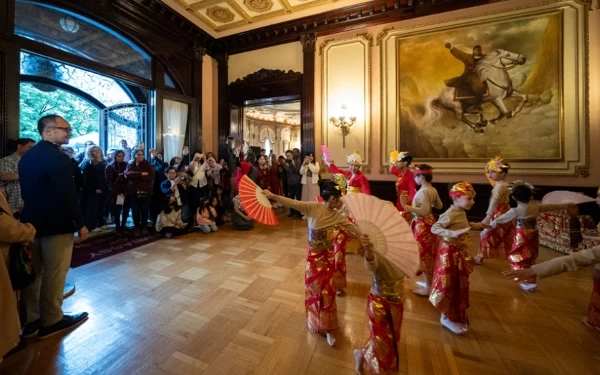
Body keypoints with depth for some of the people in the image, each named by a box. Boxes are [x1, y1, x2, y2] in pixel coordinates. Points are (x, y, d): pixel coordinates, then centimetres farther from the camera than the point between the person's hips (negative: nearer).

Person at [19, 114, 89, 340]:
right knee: (53, 276, 4)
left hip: (32, 222, 9)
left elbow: (27, 191, 15)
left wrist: (35, 213, 22)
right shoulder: (58, 158, -19)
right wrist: (80, 224, -14)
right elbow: (68, 195, -22)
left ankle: (30, 320, 28)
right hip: (56, 225, -9)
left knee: (33, 273, 17)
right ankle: (51, 322, 18)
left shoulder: (27, 156, 10)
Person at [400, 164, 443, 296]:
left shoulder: (423, 192, -23)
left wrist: (408, 208, -31)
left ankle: (428, 287, 14)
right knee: (428, 254, 19)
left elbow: (424, 211, -28)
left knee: (423, 255, 2)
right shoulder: (433, 190, 6)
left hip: (422, 225, -10)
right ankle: (428, 282, 34)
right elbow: (439, 206, 16)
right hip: (429, 222, 10)